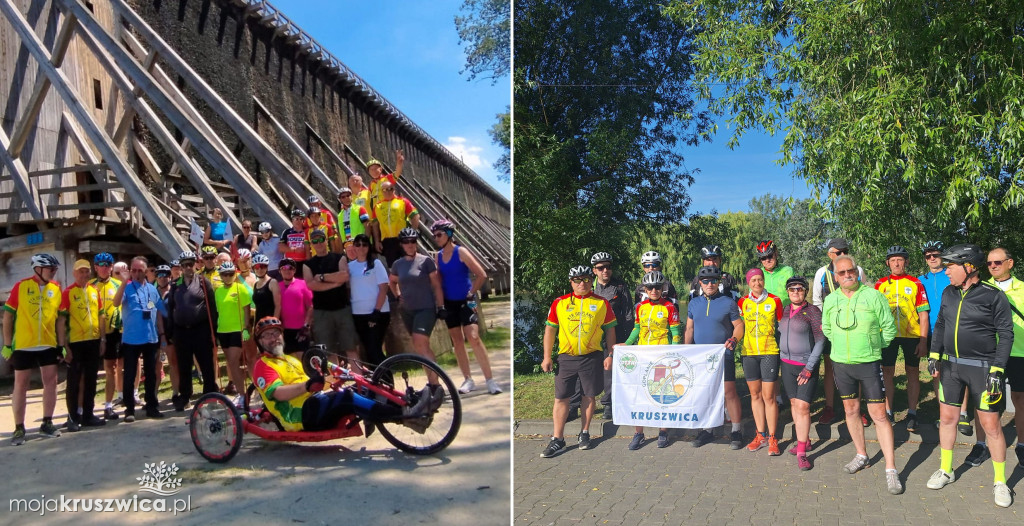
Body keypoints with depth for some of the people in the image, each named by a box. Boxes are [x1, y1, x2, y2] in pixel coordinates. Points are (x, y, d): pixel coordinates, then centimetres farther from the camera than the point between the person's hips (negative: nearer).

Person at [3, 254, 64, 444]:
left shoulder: (56, 288, 3)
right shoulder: (21, 286, -5)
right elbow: (8, 315, -2)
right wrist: (7, 344, -4)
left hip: (48, 345, 3)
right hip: (23, 345, -3)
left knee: (51, 382, 4)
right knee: (21, 385, 4)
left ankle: (47, 424, 16)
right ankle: (19, 428, 12)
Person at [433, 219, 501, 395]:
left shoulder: (461, 252, -10)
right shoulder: (439, 256, 6)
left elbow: (482, 275, -13)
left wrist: (471, 293, -9)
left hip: (465, 301, -6)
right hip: (449, 303, 6)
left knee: (473, 338, -15)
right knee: (457, 341, 7)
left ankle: (490, 380, -10)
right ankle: (468, 380, 16)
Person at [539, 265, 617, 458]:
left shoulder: (602, 303, 3)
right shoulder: (559, 303, 4)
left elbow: (610, 330, 9)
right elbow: (550, 329, 7)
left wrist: (610, 355, 3)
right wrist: (547, 357, 3)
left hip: (592, 357, 0)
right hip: (566, 357, 0)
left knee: (589, 396, 8)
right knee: (561, 397, 0)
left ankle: (585, 434, 25)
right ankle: (557, 440, 8)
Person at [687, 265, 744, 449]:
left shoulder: (728, 303, -3)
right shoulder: (694, 303, 9)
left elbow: (739, 325, 0)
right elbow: (689, 329, 14)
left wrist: (733, 339, -19)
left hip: (723, 356, -4)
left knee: (729, 393, -4)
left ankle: (736, 431, 9)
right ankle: (706, 430, 21)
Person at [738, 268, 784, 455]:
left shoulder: (774, 301, 0)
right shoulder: (742, 302, 5)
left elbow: (780, 326, 6)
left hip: (769, 352, -3)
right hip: (749, 353, 3)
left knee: (769, 396, -3)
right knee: (755, 394, 10)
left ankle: (772, 438, 8)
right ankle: (761, 435, 20)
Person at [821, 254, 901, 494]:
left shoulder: (874, 296, -9)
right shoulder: (830, 301, 2)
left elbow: (889, 329, -2)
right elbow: (826, 329, 17)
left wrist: (872, 346, 4)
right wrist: (844, 346, 12)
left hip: (869, 364, -4)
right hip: (841, 364, 4)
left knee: (879, 415, -5)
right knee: (851, 410, 14)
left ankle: (890, 469, 1)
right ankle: (861, 456, 31)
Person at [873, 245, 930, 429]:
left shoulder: (915, 283, 1)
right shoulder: (880, 284, 6)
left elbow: (923, 314, 0)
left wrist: (923, 341, -6)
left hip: (912, 335, -1)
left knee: (912, 373, 5)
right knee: (887, 373, 5)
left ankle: (911, 413, 14)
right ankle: (888, 412, 15)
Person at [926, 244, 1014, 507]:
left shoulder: (993, 296, -12)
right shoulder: (948, 293, 4)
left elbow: (1006, 334, -10)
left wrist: (997, 371, -14)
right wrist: (934, 355, 7)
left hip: (982, 367, -5)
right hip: (951, 365, 5)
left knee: (990, 424, 1)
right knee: (947, 417, 11)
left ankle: (1000, 482, 17)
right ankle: (946, 470, 26)